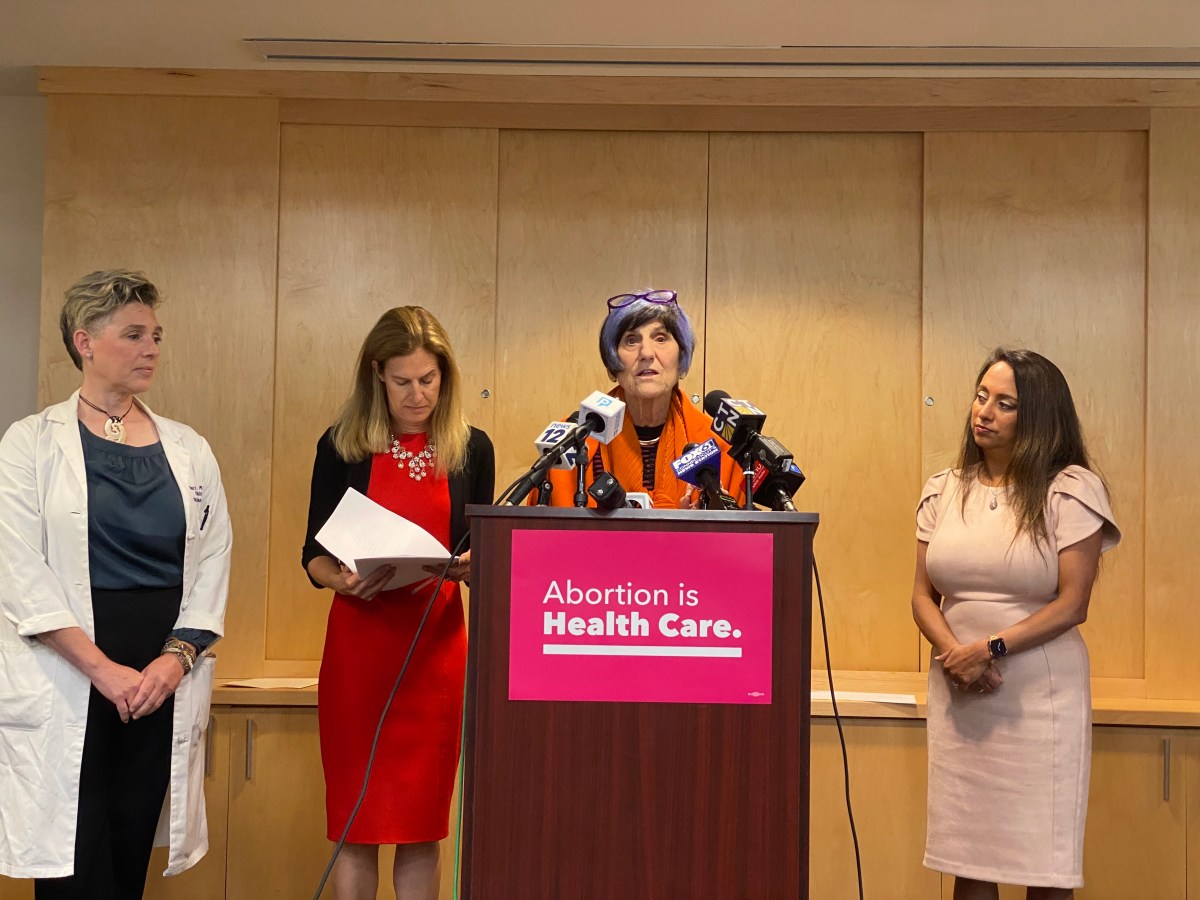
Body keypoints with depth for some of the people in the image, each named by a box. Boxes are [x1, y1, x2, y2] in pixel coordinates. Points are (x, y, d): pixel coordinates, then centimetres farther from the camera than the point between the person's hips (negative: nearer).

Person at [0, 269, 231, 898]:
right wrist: (104, 669, -14)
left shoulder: (189, 451, 11)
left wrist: (176, 659, -8)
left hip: (162, 685, 3)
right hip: (64, 688, -3)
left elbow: (212, 566, 7)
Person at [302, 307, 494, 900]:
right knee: (356, 820, 4)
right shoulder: (342, 446, 0)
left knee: (424, 825, 7)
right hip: (359, 646, -1)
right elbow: (314, 555, 2)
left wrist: (472, 566, -14)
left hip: (437, 645, 2)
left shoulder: (471, 449, 5)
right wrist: (341, 578, -19)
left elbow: (483, 553, 9)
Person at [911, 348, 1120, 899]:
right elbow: (923, 596, 8)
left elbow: (1072, 605, -9)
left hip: (1041, 693, -3)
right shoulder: (944, 491, 8)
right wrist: (954, 652, -11)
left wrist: (991, 649, -17)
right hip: (959, 695, 4)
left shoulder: (1071, 490, -4)